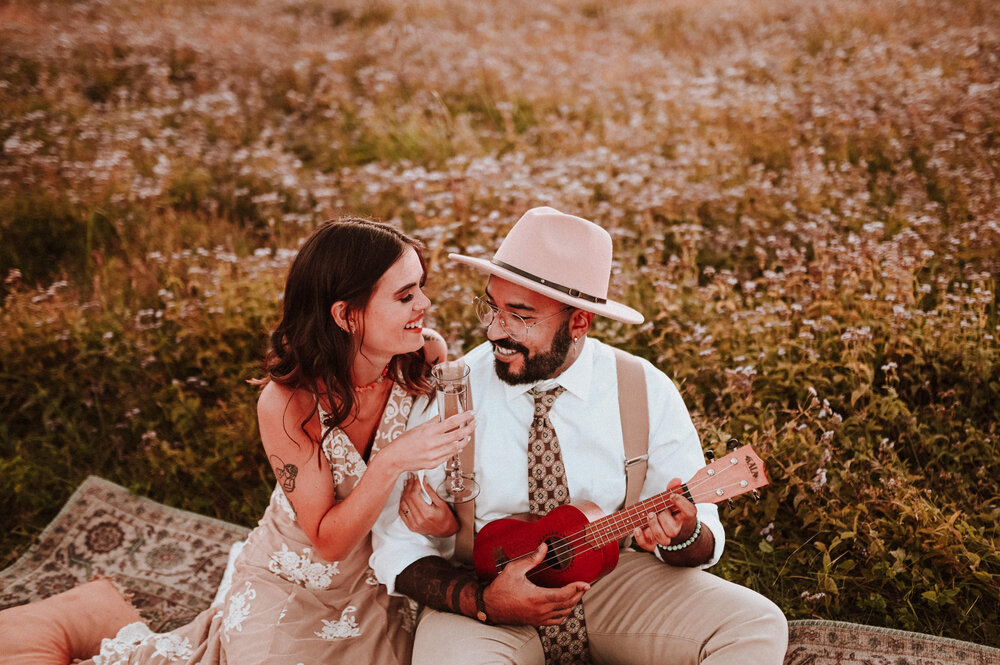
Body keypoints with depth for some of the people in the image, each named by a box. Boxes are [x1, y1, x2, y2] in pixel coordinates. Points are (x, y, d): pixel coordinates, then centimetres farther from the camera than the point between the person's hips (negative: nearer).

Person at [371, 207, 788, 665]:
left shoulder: (646, 392, -7)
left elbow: (706, 538, -2)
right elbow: (399, 549, -6)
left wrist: (681, 534, -27)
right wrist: (482, 601, -24)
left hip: (616, 579, 3)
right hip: (481, 589, -2)